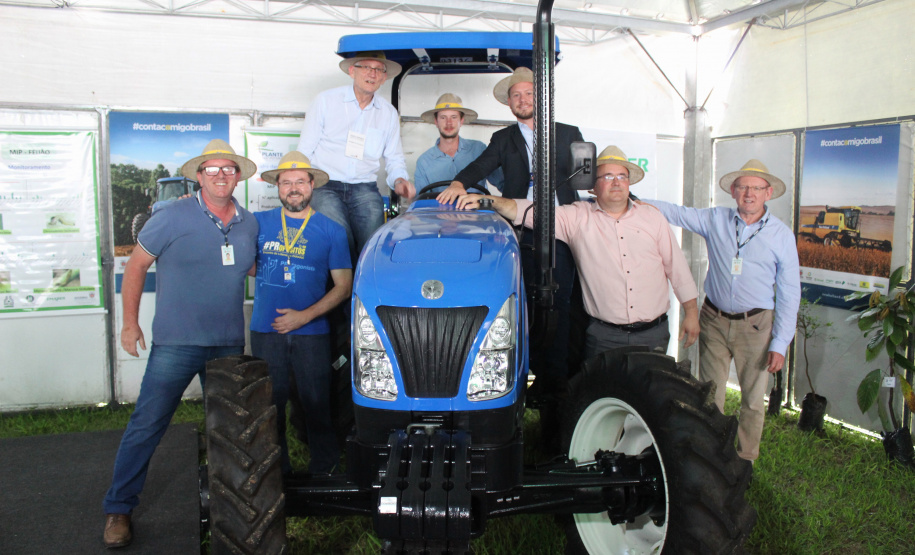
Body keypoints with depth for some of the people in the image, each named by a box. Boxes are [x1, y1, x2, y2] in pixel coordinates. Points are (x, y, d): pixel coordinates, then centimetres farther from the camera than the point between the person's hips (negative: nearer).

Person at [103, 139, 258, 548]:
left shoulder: (248, 224, 7)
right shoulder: (173, 217, -7)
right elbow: (136, 265, -1)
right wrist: (129, 322, -1)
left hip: (229, 345, 4)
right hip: (175, 344, -4)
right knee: (146, 425, -1)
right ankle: (119, 508, 14)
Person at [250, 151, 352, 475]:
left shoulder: (331, 230, 4)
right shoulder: (259, 223, 9)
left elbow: (343, 287, 1)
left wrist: (304, 316, -10)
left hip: (311, 333, -2)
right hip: (265, 331, 2)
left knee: (317, 404, 3)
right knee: (269, 405, 8)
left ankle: (324, 468, 21)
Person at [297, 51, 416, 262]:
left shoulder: (388, 113, 14)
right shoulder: (326, 101, 6)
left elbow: (394, 158, 20)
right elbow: (304, 151, 6)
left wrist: (399, 180, -3)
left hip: (365, 190, 2)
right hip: (326, 188, -2)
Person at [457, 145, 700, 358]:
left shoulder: (653, 219, 8)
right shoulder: (578, 218, -1)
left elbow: (677, 267, 11)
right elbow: (533, 213, -11)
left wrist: (691, 312, 10)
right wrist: (488, 200, -25)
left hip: (653, 334, 2)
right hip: (604, 335, -2)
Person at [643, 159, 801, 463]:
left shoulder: (782, 235, -2)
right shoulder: (715, 220, 2)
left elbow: (789, 293, -1)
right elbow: (673, 212, 9)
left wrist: (780, 344, -6)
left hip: (755, 325, -1)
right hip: (714, 321, 1)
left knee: (753, 400, 6)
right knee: (709, 395, 8)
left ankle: (744, 462, 25)